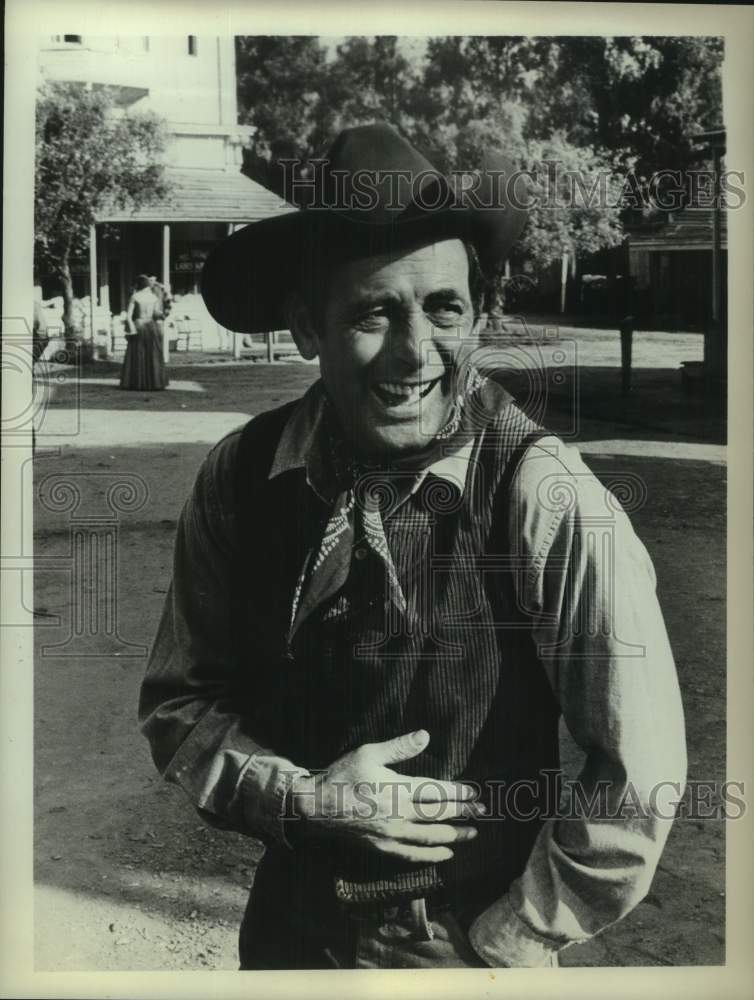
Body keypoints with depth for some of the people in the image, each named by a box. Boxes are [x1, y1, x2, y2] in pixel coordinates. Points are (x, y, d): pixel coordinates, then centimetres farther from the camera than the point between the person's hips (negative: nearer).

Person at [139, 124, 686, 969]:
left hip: (471, 940, -3)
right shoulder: (237, 477, -13)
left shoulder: (547, 501, -23)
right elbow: (177, 701, -3)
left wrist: (498, 946, -12)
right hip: (289, 924, 4)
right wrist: (302, 796, -18)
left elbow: (638, 774, -19)